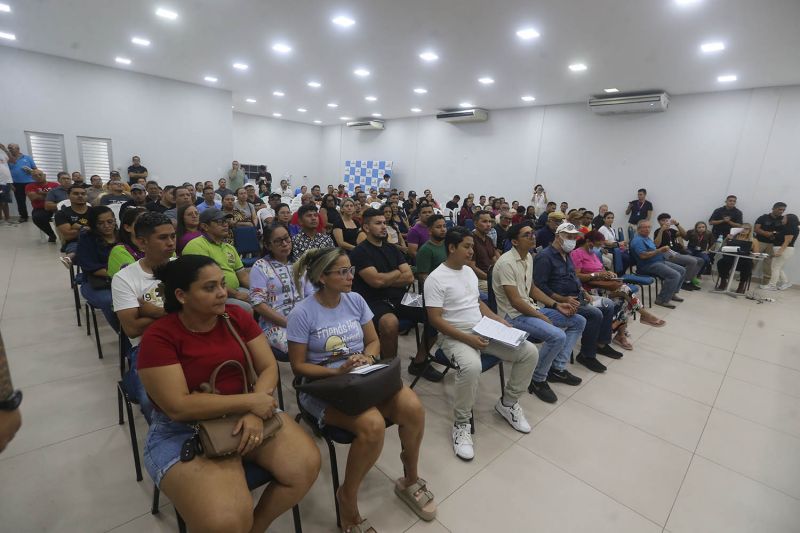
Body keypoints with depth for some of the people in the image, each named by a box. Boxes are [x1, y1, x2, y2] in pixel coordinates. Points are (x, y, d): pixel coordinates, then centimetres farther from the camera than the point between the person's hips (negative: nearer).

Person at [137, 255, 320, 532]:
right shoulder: (158, 337, -14)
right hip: (184, 430, -4)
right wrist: (250, 400, -21)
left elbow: (269, 367, -2)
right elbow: (178, 407, -20)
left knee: (307, 465, -13)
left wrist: (255, 413, -19)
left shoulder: (237, 316, -2)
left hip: (249, 413, 4)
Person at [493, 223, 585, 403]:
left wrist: (556, 305, 7)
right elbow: (515, 301, -22)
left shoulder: (528, 257, 8)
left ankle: (558, 368, 14)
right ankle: (537, 380, -5)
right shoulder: (506, 263, -21)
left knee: (579, 321, 9)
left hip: (530, 308, 10)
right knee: (557, 336, -29)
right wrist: (542, 317, -14)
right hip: (514, 315, -10)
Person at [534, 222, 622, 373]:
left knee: (608, 305, 9)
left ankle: (601, 344, 21)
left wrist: (584, 292, 7)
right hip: (559, 301, -10)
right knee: (595, 314, -23)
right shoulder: (545, 257, -17)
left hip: (577, 297, 10)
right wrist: (563, 300, -26)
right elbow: (540, 286, -24)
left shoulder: (566, 254, 14)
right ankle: (587, 355, -7)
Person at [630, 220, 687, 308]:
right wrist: (659, 250, -20)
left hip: (659, 261, 11)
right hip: (649, 265, -11)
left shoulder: (647, 238, 19)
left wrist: (663, 250, 3)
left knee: (682, 270, 10)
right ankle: (662, 300, -16)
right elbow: (643, 255, -25)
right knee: (674, 275, -24)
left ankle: (672, 293, 18)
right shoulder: (638, 240, -15)